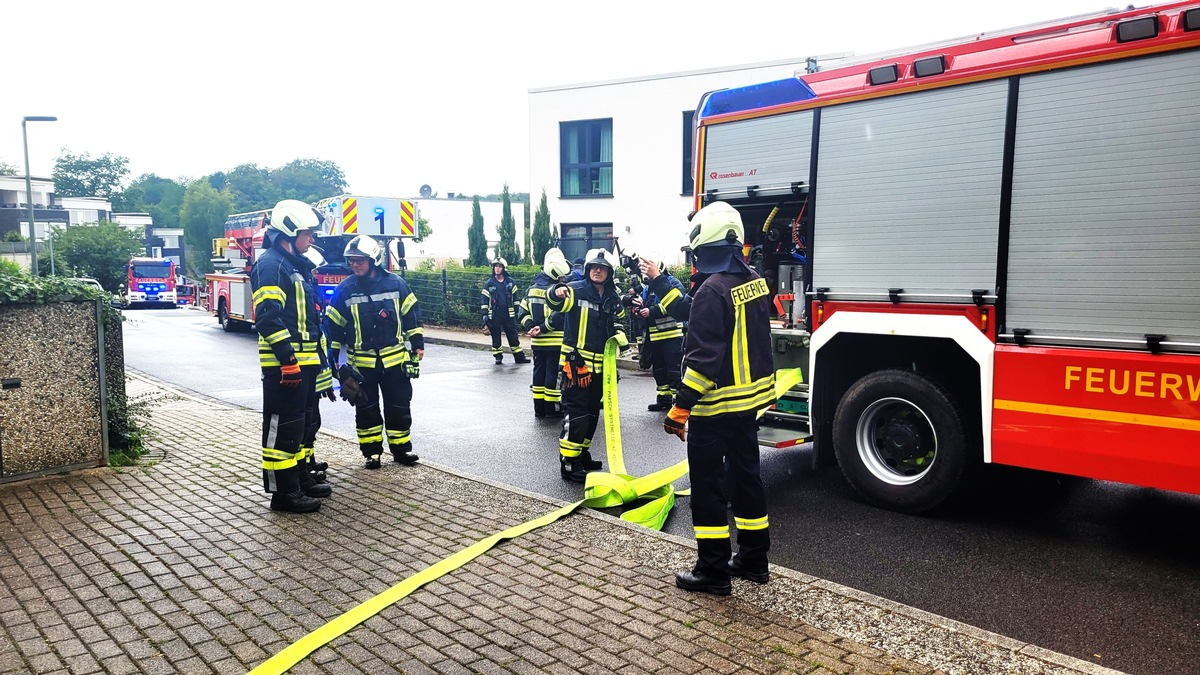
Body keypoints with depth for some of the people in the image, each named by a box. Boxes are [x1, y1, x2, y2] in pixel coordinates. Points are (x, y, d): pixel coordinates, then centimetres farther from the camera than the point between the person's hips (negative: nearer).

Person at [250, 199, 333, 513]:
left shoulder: (298, 265, 19)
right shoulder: (270, 264, -12)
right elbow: (269, 317, -21)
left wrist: (317, 353, 23)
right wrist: (288, 358, -24)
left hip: (303, 361, 10)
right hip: (283, 364, -10)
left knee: (301, 423, 18)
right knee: (282, 426, -4)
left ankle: (300, 478, 30)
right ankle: (283, 492, 2)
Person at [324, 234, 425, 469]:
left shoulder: (395, 283, -2)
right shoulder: (345, 289, -2)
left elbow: (411, 314, 5)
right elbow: (333, 324, 4)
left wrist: (417, 344, 3)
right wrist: (332, 356, 4)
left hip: (394, 359, 0)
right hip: (361, 362, 0)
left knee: (399, 406, 7)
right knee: (366, 409, 8)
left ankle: (401, 448, 19)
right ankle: (371, 451, 20)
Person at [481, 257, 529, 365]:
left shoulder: (510, 282, 5)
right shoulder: (488, 284, 2)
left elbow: (515, 298, 11)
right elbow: (485, 301, 2)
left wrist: (517, 313, 6)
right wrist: (485, 315, -4)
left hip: (508, 314, 1)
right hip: (494, 314, -1)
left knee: (513, 336, 3)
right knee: (496, 337, 5)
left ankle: (519, 356, 9)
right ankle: (498, 357, 15)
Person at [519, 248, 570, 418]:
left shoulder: (532, 289, 10)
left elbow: (523, 311, 10)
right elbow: (558, 315, -24)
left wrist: (530, 327, 2)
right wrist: (543, 328, -16)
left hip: (537, 342, 7)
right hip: (555, 342, -7)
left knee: (539, 371, 13)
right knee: (553, 372, 1)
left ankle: (539, 408, 19)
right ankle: (552, 408, 8)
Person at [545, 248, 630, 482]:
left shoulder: (613, 300, 10)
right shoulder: (577, 290, -9)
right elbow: (556, 303, -27)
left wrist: (621, 339, 9)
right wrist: (557, 293, -47)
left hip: (600, 365, 7)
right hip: (576, 362, -7)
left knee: (592, 412, 16)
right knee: (576, 412, -8)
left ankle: (582, 454, 30)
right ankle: (568, 462, -2)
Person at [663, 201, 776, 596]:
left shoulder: (712, 290, -21)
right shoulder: (755, 282, 6)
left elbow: (703, 358, -24)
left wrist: (680, 408, -21)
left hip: (714, 406, -9)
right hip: (750, 400, 9)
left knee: (707, 486, 2)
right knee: (745, 475, 17)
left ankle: (713, 571, 10)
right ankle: (754, 559, 29)